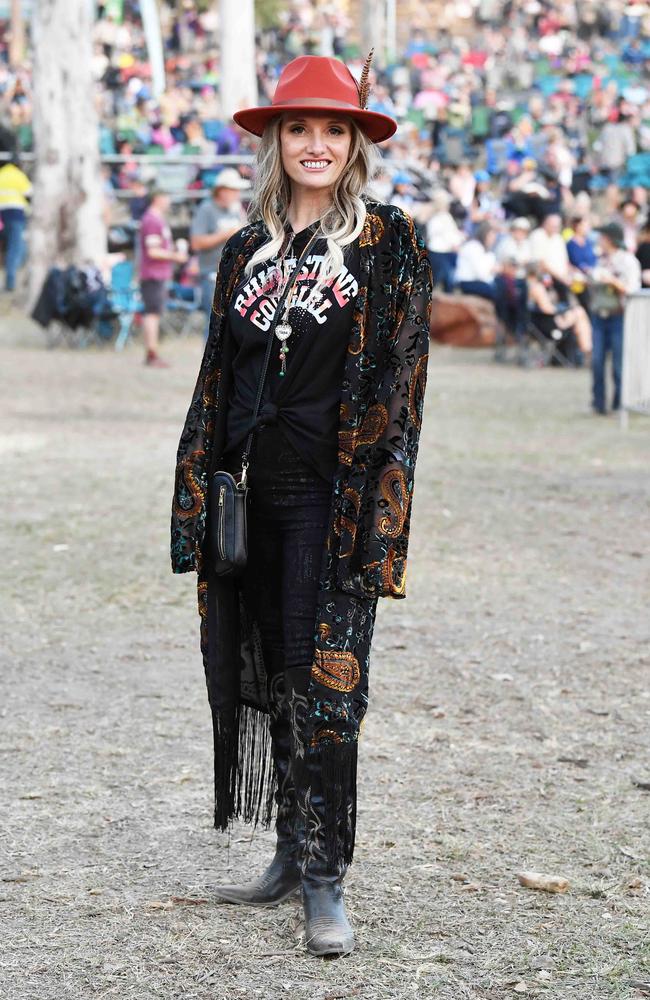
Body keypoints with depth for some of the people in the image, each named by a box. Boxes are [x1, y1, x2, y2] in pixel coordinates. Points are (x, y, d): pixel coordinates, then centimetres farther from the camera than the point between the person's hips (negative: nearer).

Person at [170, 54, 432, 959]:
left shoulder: (390, 244, -1)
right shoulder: (247, 252, 13)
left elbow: (400, 383, -5)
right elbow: (216, 382, 15)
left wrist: (377, 510, -13)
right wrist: (198, 500, 9)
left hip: (339, 492, -5)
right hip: (256, 492, 5)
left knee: (325, 680, -9)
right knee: (267, 677, 9)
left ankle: (324, 882, -4)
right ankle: (295, 854, 21)